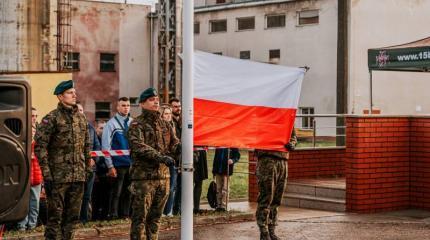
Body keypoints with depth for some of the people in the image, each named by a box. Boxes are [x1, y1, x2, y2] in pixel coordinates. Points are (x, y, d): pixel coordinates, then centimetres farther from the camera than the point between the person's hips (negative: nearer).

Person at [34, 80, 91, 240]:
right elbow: (40, 147, -10)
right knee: (55, 215, -1)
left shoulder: (81, 118, 12)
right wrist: (46, 174, -15)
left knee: (73, 216, 10)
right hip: (58, 176, -6)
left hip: (78, 177, 6)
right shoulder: (51, 118, -7)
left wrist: (87, 169, 15)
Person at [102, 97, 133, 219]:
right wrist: (110, 166, -10)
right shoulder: (111, 124, -5)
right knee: (116, 192, -1)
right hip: (118, 164, -4)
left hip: (131, 164, 4)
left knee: (128, 192, 11)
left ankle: (125, 214, 20)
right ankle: (113, 215, 7)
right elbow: (106, 146, -6)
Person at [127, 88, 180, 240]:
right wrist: (160, 157, -29)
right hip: (143, 176, -6)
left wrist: (181, 147, -12)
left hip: (163, 176, 6)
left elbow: (174, 145, 13)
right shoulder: (137, 125, -4)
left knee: (155, 216, 13)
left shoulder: (165, 125, 16)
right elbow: (138, 147, -18)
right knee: (140, 216, -4)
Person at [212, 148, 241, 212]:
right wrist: (213, 170, 13)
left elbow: (237, 155, -1)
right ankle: (219, 205, 15)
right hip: (218, 170, 5)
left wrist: (232, 160, -23)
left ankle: (224, 206, -1)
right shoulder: (218, 146, 10)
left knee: (225, 189, -5)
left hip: (226, 170, -5)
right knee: (218, 189, 9)